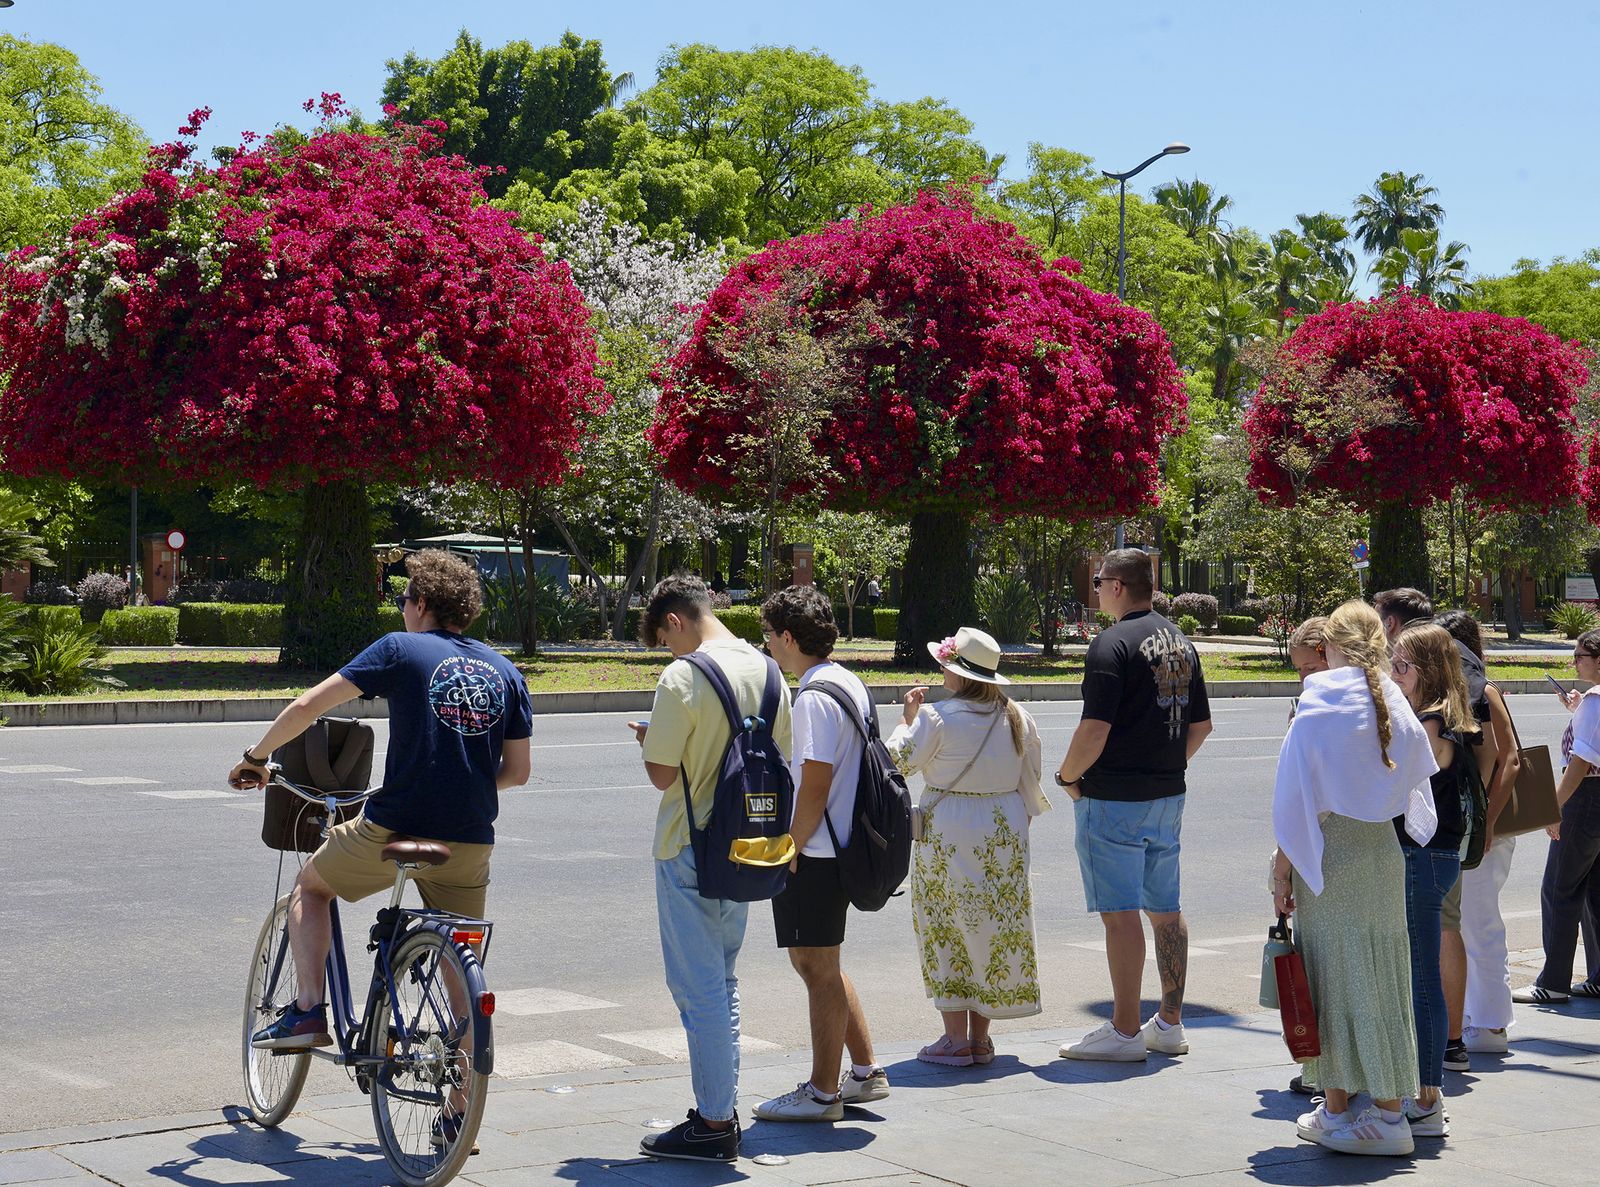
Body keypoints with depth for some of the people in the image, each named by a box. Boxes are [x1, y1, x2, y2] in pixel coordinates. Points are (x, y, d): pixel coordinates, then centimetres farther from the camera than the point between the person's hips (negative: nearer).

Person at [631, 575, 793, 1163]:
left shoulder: (683, 677, -18)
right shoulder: (766, 670, 5)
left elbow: (662, 774, -17)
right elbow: (777, 757, 12)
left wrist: (648, 738, 2)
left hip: (691, 851, -7)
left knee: (698, 989, 0)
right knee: (722, 982, 18)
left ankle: (713, 1125, 4)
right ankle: (722, 1109, 24)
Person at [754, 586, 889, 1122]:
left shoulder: (814, 697, -18)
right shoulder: (849, 684, 13)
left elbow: (814, 786, -21)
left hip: (814, 855, -10)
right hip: (838, 849, 10)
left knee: (818, 968, 0)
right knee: (820, 965, 19)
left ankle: (823, 1092, 9)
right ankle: (865, 1072, 24)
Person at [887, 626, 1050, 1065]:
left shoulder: (937, 717, -13)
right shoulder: (1018, 719, 3)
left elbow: (900, 761, -1)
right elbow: (1031, 781, 9)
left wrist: (906, 718, 13)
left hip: (947, 831, -5)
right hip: (1003, 831, 5)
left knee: (946, 932, 4)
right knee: (995, 929, 11)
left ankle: (955, 1038, 4)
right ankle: (980, 1037, 14)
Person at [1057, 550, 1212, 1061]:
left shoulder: (1113, 643, -14)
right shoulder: (1180, 641, 12)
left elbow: (1095, 730, -20)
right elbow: (1201, 724, 16)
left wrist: (1067, 776, -6)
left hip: (1114, 797, -8)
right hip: (1169, 797, 8)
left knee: (1120, 914, -4)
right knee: (1165, 909, 13)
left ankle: (1124, 1032, -1)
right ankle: (1170, 1024, 20)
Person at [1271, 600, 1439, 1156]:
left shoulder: (1318, 706, -10)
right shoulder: (1397, 706, 5)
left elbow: (1296, 794, -10)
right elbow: (1416, 790, 10)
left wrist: (1282, 869, -6)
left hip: (1328, 853, -5)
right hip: (1384, 853, 5)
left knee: (1333, 977, 2)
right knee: (1380, 979, 9)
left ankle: (1336, 1110, 8)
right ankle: (1389, 1110, 10)